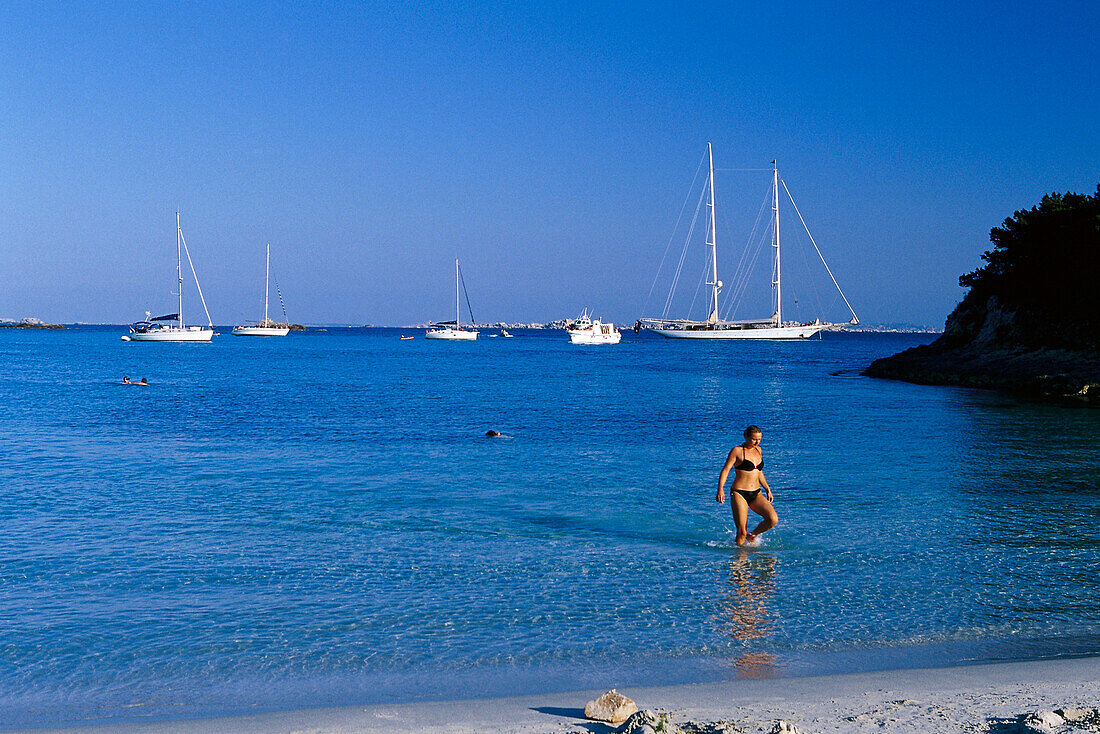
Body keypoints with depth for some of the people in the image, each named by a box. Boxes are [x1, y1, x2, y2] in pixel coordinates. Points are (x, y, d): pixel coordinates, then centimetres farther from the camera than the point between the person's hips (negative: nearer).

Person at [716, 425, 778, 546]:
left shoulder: (758, 450, 13)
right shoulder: (737, 451, -5)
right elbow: (725, 470, -10)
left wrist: (767, 489, 23)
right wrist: (720, 489, -23)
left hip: (756, 495, 5)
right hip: (739, 494, -5)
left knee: (773, 519, -15)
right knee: (742, 533, -10)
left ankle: (752, 536, 9)